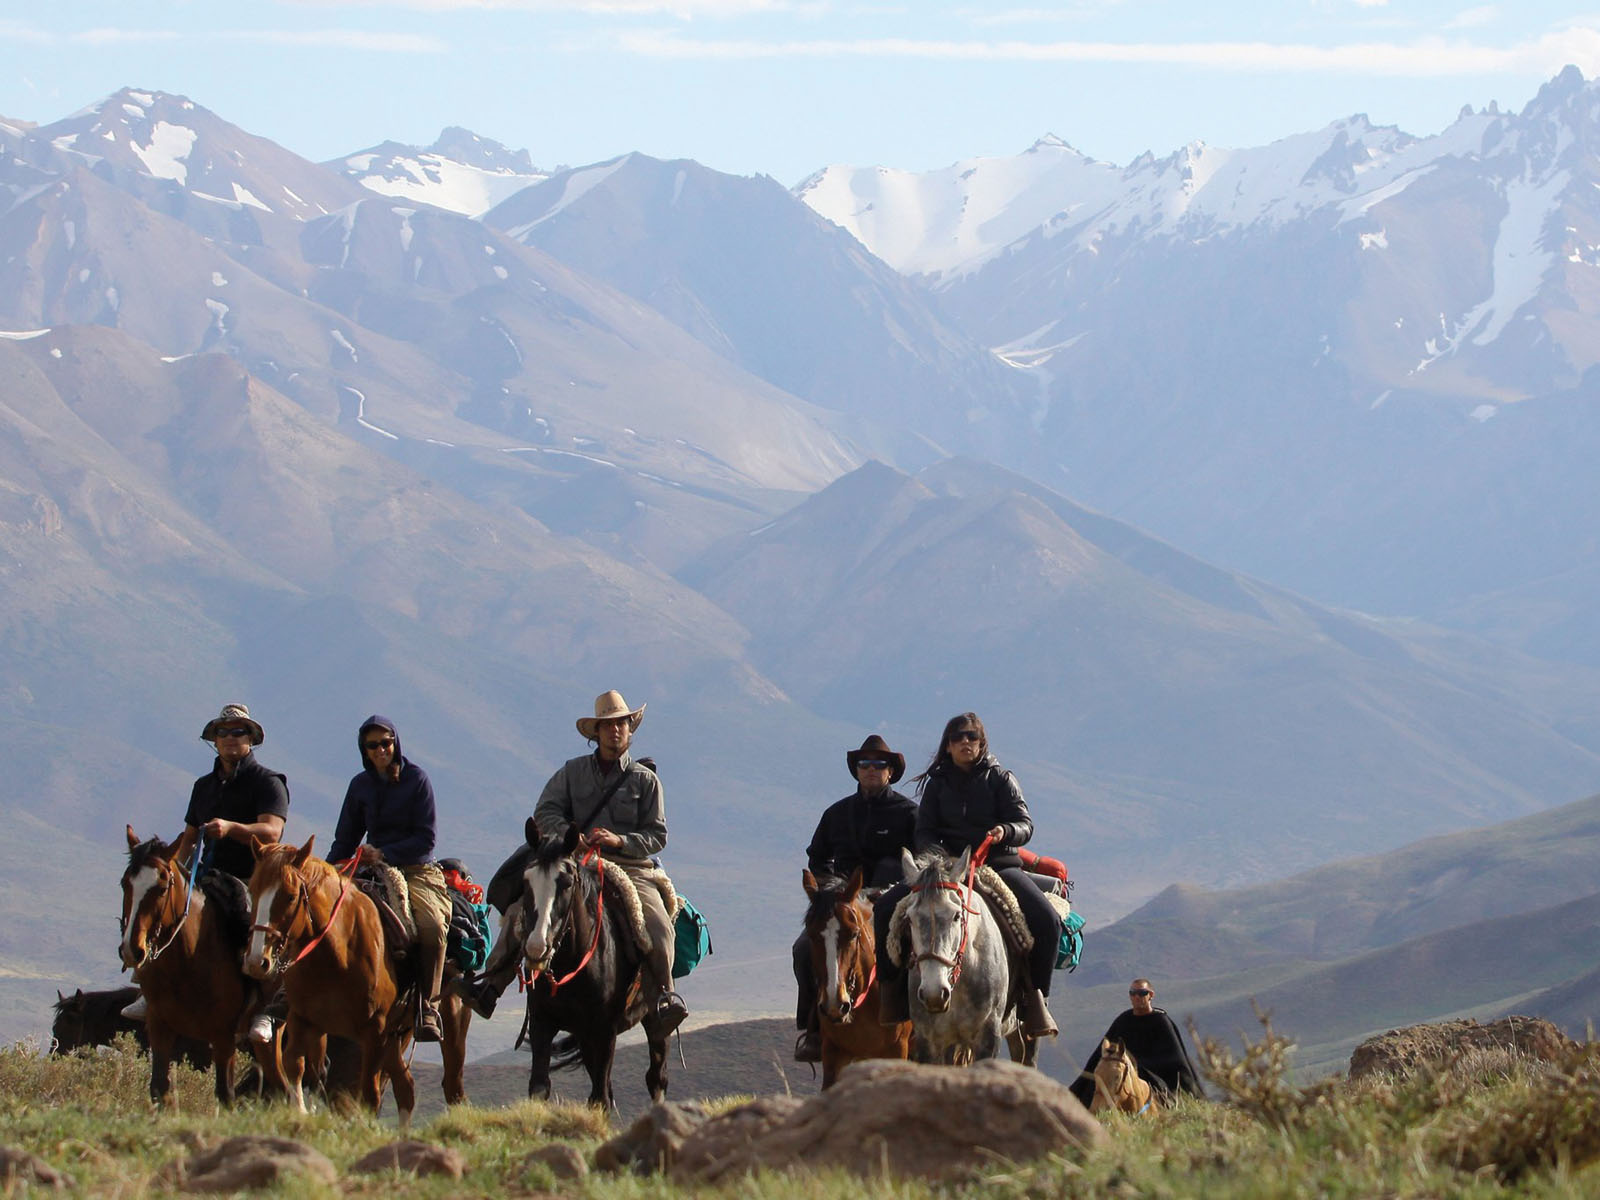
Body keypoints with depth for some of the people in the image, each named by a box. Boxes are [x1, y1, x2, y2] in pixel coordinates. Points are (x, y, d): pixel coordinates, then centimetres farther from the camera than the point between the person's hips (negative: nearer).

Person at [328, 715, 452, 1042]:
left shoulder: (416, 779, -1)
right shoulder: (361, 785, 11)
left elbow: (427, 837, -5)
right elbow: (345, 840, 16)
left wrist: (385, 854, -15)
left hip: (417, 871, -4)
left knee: (432, 927, -32)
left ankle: (428, 1006, -20)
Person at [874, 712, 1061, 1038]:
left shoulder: (1000, 779, 7)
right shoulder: (937, 783, 12)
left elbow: (1025, 825, 1)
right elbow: (924, 831, 8)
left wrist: (1005, 831, -22)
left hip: (999, 864, -1)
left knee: (1046, 921, -27)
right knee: (887, 908, -20)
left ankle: (1035, 995, -14)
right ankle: (892, 989, -9)